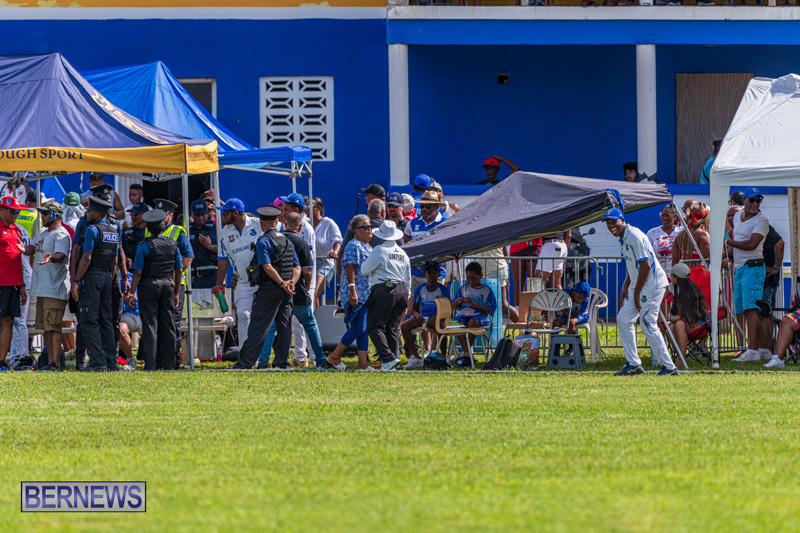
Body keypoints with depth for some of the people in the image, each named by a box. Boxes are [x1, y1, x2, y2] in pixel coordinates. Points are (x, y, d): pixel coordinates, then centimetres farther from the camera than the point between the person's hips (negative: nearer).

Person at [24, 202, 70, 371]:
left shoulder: (61, 235, -12)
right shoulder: (43, 233, 19)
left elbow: (61, 255, -27)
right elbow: (31, 249, 23)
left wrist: (50, 258, -48)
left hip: (55, 289, -10)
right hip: (42, 289, 10)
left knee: (53, 326, -11)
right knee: (46, 326, 12)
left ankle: (56, 363, -12)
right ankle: (49, 361, 17)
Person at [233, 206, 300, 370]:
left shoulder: (263, 242, -9)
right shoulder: (287, 241, 15)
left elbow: (268, 267, -18)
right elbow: (297, 267, 12)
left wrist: (282, 283, -15)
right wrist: (292, 282, -3)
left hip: (269, 289, -7)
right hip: (286, 293, 7)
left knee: (258, 328, -6)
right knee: (284, 328, 8)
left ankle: (245, 363, -4)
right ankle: (281, 363, 8)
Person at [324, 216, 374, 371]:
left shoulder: (368, 248, 21)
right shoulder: (353, 246, -9)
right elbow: (350, 268, -18)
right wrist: (352, 290, -27)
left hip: (368, 294, 10)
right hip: (357, 295, -10)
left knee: (364, 330, 5)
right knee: (358, 328, -13)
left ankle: (363, 364, 3)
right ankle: (334, 357, -2)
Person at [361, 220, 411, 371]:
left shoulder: (380, 250, -8)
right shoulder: (403, 253, 15)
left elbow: (365, 269, -2)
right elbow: (408, 279, 20)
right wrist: (405, 300, 26)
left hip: (383, 291, -7)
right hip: (401, 291, 7)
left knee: (375, 327, -5)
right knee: (393, 328, 11)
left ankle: (388, 358, -19)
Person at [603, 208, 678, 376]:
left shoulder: (634, 237, -20)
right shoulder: (622, 238, 11)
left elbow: (646, 266, -23)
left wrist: (636, 293, -17)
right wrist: (626, 286, 12)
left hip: (652, 284, -10)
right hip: (637, 285, 10)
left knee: (648, 325, -9)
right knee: (623, 320, 9)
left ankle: (669, 367, -4)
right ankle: (633, 364, 14)